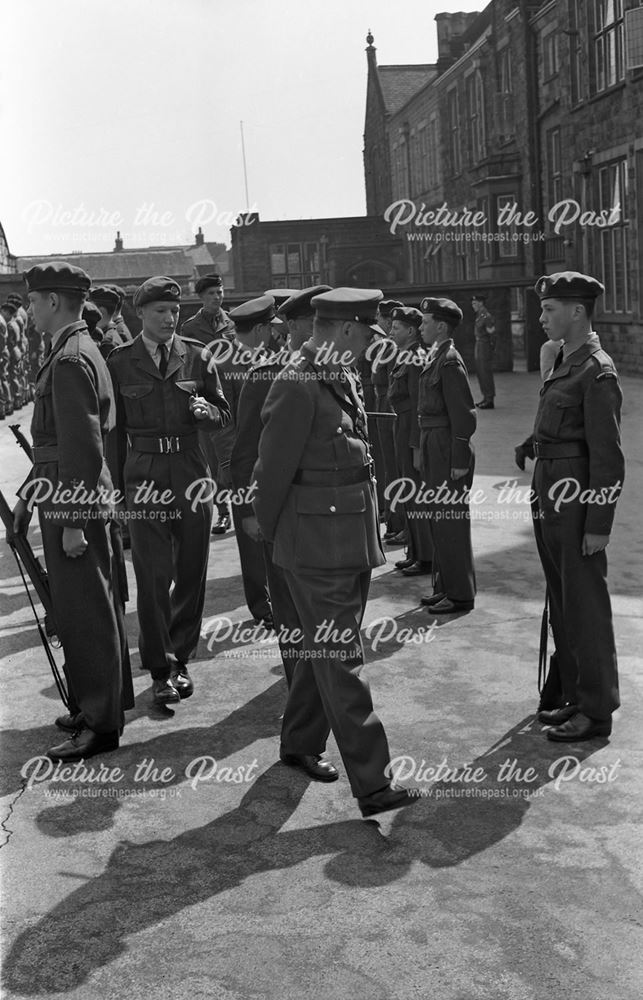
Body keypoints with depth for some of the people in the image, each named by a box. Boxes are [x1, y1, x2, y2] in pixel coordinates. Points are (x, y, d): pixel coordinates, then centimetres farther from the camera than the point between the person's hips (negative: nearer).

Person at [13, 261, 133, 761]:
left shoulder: (70, 361, -18)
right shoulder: (78, 351, 14)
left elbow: (83, 448, -22)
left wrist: (72, 521, -22)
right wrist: (29, 494, 21)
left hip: (76, 504, -10)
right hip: (65, 496, 10)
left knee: (85, 612, -2)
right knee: (90, 608, 18)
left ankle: (100, 724, 8)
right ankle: (101, 701, 32)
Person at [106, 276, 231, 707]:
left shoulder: (197, 355, 5)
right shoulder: (120, 362, 1)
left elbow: (225, 414, 10)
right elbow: (114, 429, 6)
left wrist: (206, 409, -13)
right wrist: (117, 485, 4)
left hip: (191, 472, 2)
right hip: (144, 474, -2)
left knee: (192, 571, 9)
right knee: (153, 576, -4)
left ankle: (180, 659, 25)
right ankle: (160, 670, 6)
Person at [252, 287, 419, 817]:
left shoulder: (343, 378, 11)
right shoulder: (297, 386, -19)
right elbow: (273, 472, -14)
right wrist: (274, 536, -1)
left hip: (354, 539, 9)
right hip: (318, 544, -9)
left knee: (327, 649, 19)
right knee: (341, 660, -4)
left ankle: (300, 744, 36)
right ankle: (371, 783, 1)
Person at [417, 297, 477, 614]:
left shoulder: (450, 362, -16)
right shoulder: (436, 358, 12)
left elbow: (463, 415, -19)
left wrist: (459, 462, -19)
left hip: (449, 454, -10)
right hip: (435, 451, 10)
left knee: (451, 524, -1)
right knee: (439, 522, 17)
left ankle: (460, 594, 9)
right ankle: (445, 587, 28)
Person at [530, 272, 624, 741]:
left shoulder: (598, 372, -14)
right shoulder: (563, 364, 13)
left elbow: (609, 456, -17)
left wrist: (599, 525, -18)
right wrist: (540, 500, 15)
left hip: (579, 508, -9)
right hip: (550, 504, 9)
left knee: (586, 610, 0)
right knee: (562, 608, 16)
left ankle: (597, 711, 12)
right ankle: (575, 697, 29)